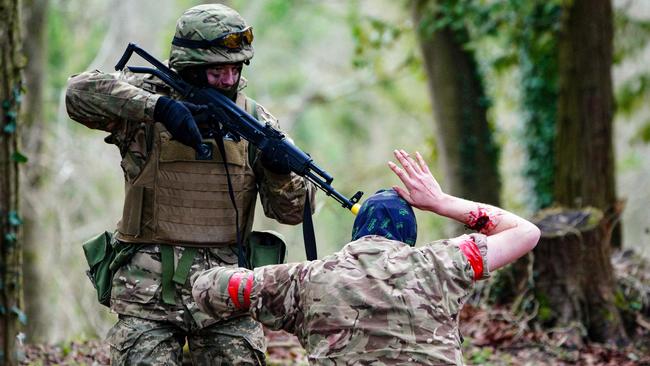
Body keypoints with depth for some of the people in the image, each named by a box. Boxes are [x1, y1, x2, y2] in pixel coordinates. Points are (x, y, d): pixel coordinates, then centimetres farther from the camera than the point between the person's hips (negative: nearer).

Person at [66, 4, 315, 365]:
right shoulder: (149, 98, 0)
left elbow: (292, 211, 6)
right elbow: (81, 92, -19)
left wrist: (280, 169, -16)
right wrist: (158, 107, -26)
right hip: (149, 288, -2)